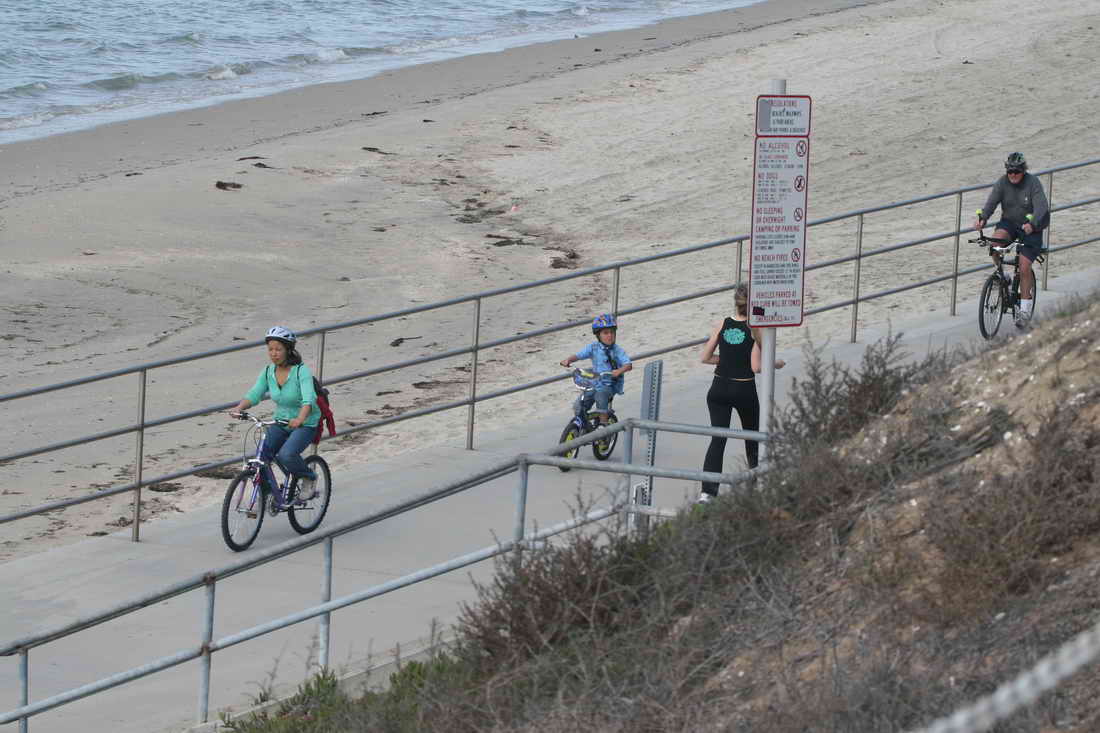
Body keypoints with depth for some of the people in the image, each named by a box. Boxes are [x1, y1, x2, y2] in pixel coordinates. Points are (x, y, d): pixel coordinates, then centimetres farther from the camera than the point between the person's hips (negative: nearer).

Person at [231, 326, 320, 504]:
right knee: (260, 456, -16)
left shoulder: (301, 371, -21)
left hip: (305, 424, -5)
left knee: (287, 454, -29)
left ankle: (308, 479, 1)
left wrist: (300, 419, -53)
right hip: (281, 422, 5)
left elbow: (309, 399, -34)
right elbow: (254, 395, -8)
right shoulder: (268, 371, -4)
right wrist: (239, 408, -29)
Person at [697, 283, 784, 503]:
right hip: (744, 390, -2)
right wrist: (775, 364, 4)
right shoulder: (755, 329, -11)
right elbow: (756, 367, -14)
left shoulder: (723, 324, -1)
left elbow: (705, 357, 4)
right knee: (752, 435, 22)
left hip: (719, 390, 2)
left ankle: (707, 490, -13)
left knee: (717, 439, 0)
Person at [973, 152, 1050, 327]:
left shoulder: (1033, 183, -16)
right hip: (1009, 222, 3)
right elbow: (992, 201, -19)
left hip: (1030, 228, -3)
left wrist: (1032, 224, -46)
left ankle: (1025, 308, 2)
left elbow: (1041, 207, -27)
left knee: (1024, 267, -11)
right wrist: (982, 218, -39)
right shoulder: (1002, 183, -7)